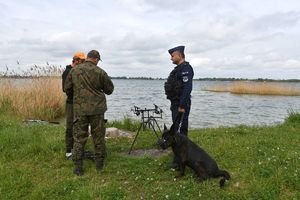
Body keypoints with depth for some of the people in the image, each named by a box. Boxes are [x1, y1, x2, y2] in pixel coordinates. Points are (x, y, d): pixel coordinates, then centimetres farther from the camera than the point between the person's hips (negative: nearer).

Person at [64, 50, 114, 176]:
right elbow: (109, 90, 2)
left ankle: (78, 167, 10)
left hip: (80, 109, 2)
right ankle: (99, 165, 22)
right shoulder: (100, 72, -7)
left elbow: (67, 88, 9)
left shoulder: (74, 71, 2)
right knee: (98, 137, 11)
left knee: (79, 138, 8)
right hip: (97, 108, -1)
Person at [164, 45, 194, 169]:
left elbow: (187, 88, -23)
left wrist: (182, 106, -25)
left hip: (181, 105, -11)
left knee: (182, 130, -7)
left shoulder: (185, 68, -13)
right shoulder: (178, 69, 18)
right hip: (175, 104, 11)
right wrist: (175, 105, 19)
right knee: (175, 129, 15)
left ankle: (179, 160, -1)